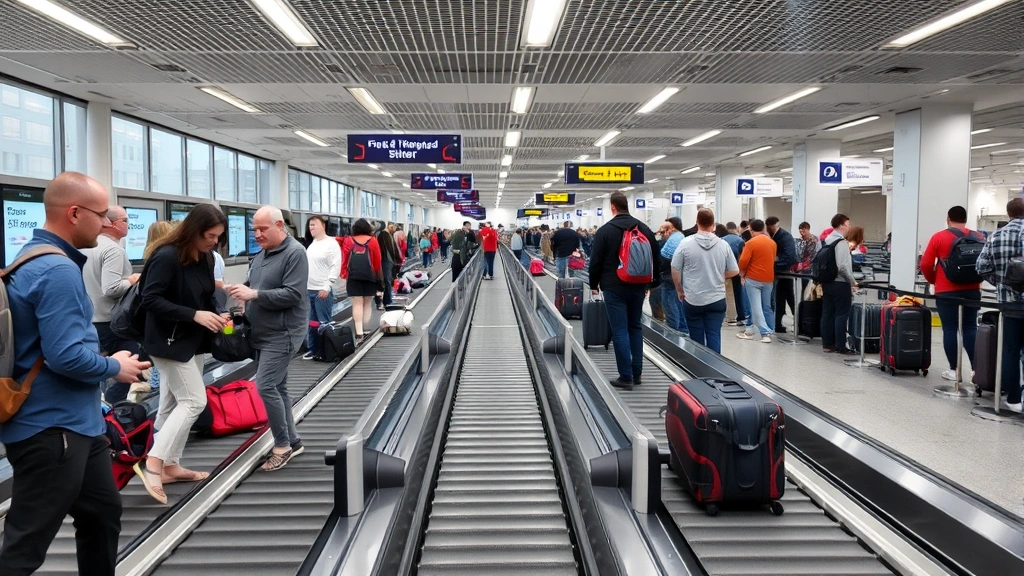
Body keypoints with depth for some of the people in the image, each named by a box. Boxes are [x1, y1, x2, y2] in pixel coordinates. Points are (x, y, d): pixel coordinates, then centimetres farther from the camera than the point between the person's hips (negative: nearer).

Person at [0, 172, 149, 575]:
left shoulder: (35, 258, 11)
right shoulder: (58, 271, -22)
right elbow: (65, 356, -27)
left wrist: (108, 361, 12)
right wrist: (115, 367, -10)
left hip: (74, 422, 11)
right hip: (50, 429, -11)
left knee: (103, 514, 22)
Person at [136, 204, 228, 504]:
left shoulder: (206, 257, 6)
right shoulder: (166, 257, -19)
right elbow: (150, 300, -22)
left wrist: (217, 314, -4)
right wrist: (195, 315, -26)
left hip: (193, 341, 8)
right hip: (169, 341, -8)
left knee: (173, 404, 14)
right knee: (194, 401, -12)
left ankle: (170, 466, 22)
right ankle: (152, 463, -7)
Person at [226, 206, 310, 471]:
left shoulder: (295, 253, -14)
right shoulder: (262, 253, 13)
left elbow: (292, 294, -21)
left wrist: (254, 294, -24)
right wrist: (243, 292, -1)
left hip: (282, 334, -9)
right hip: (263, 333, 9)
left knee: (266, 387, -12)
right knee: (278, 387, 13)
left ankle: (283, 445, 0)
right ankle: (292, 441, 22)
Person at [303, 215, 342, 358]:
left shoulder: (331, 243, -10)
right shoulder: (311, 244, 15)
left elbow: (336, 267, -15)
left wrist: (326, 287, -18)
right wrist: (303, 285, 13)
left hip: (322, 290, -8)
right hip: (309, 289, 8)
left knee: (324, 323, -2)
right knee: (311, 322, 12)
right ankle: (312, 349, 20)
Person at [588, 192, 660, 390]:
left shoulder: (604, 231, -7)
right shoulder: (645, 229, 7)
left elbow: (596, 261, -6)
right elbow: (656, 258, 11)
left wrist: (594, 284, 8)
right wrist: (652, 283, 20)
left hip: (614, 287, -5)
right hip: (638, 286, 5)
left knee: (620, 331, -2)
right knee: (635, 327, 16)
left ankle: (626, 377, -2)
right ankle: (637, 373, 18)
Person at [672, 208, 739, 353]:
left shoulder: (685, 243, -7)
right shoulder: (723, 245, -2)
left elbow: (675, 270, -1)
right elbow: (734, 271, 5)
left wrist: (680, 291, 12)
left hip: (692, 300, -1)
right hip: (717, 300, 1)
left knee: (696, 339, 8)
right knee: (714, 337, 3)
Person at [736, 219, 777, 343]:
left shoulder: (751, 243, -13)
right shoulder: (772, 243, 7)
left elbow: (743, 261, -15)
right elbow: (772, 259, 16)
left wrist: (742, 273, 2)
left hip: (753, 278, -6)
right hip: (768, 278, 6)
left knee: (756, 307, -3)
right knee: (767, 307, 11)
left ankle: (765, 333, -10)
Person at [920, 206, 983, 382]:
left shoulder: (939, 237, -5)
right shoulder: (979, 238, 5)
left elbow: (925, 265, -7)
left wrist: (933, 281, 10)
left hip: (947, 291, -4)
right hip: (972, 290, 4)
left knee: (950, 329, 2)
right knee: (970, 328, 9)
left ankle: (954, 370, 5)